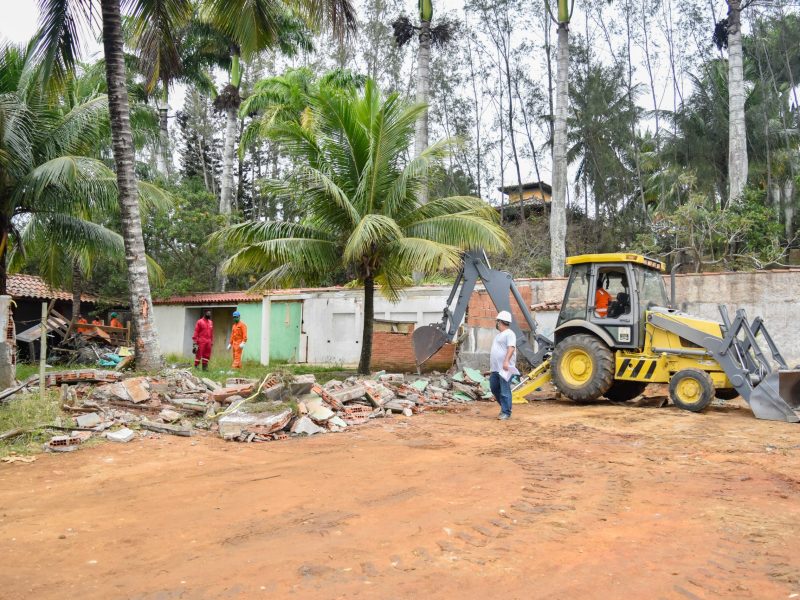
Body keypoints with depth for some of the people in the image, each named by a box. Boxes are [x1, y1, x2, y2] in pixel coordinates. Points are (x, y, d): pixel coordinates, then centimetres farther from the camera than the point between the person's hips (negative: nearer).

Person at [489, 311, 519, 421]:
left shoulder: (509, 334, -10)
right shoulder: (499, 334, 21)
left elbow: (511, 348, -23)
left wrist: (506, 361, -34)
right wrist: (491, 364, 30)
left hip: (505, 368, -10)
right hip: (495, 368, 10)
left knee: (505, 391, -6)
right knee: (494, 388, 15)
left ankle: (506, 412, 0)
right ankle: (504, 407, 28)